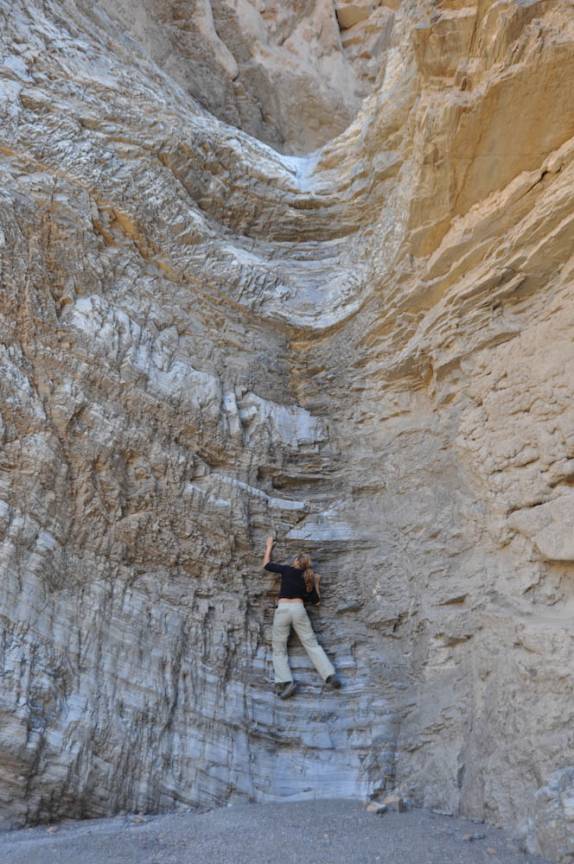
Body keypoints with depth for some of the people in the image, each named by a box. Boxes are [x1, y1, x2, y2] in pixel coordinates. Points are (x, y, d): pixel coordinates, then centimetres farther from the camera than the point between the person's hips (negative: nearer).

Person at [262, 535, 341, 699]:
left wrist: (269, 546, 27)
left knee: (279, 649, 4)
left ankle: (285, 682, -12)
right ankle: (330, 675, -5)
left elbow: (266, 564, 17)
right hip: (299, 609, 3)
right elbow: (316, 601, 20)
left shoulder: (287, 570, 6)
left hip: (282, 610, -2)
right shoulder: (308, 579, 14)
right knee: (312, 644, 7)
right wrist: (316, 583, 27)